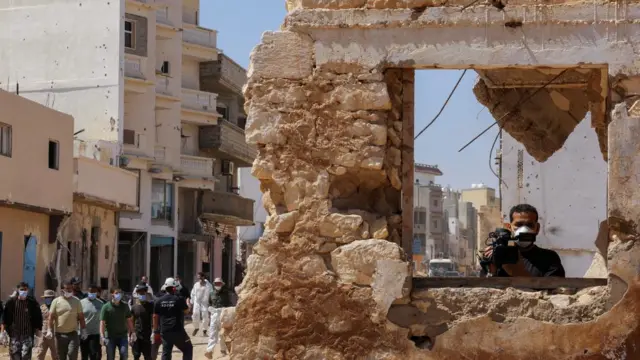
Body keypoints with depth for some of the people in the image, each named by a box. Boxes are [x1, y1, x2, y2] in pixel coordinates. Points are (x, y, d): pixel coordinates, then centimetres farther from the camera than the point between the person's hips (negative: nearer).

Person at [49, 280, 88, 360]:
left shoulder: (76, 301, 6)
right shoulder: (56, 301, 3)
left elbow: (81, 317, 7)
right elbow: (51, 317, 0)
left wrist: (83, 330, 2)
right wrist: (49, 330, -9)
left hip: (73, 334, 0)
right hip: (60, 334, 0)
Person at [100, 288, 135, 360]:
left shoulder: (125, 306, 8)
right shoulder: (106, 307, -3)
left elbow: (129, 321, 13)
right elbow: (102, 322, -8)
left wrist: (132, 333, 6)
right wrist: (102, 336, -17)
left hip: (122, 336, 2)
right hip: (110, 337, -2)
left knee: (124, 354, -16)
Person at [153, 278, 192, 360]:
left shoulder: (159, 301, 4)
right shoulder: (179, 299, -8)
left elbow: (155, 317, 6)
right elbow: (186, 311, 5)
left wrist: (156, 331, 14)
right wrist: (187, 303, 24)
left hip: (164, 331, 4)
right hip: (178, 330, -4)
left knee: (166, 353, 8)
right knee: (188, 349, 12)